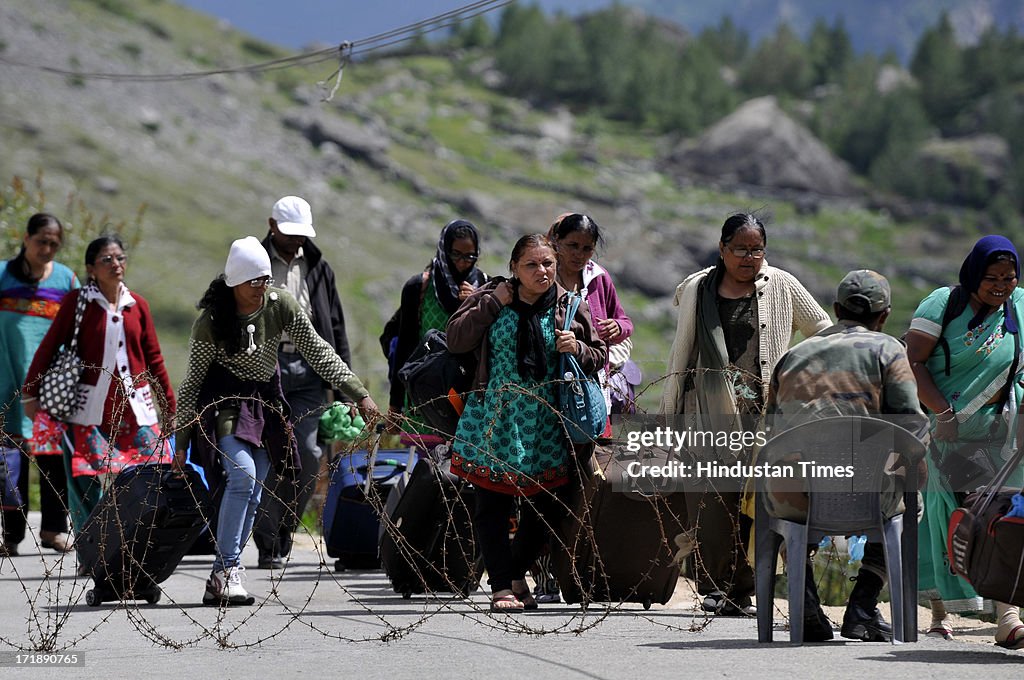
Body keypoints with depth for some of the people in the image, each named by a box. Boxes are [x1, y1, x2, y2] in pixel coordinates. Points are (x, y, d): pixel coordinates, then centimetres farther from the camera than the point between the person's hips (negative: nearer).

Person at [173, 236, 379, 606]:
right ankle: (227, 569, -20)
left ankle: (220, 579, 9)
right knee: (243, 474, -25)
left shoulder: (281, 305, -9)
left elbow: (318, 353, -6)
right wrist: (181, 442, -10)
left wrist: (360, 395, -14)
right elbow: (192, 382, -9)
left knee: (252, 494, 2)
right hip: (224, 404, -5)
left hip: (265, 403, 5)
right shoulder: (211, 322, -17)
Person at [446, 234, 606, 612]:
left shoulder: (570, 308, 6)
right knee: (492, 506, -4)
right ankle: (502, 585, 2)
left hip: (546, 425, 2)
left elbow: (600, 358, 12)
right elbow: (456, 340, -3)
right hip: (495, 421, -2)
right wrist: (493, 304, -8)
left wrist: (578, 349, -9)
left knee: (545, 507, 5)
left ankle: (517, 573, 26)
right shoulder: (492, 299, 3)